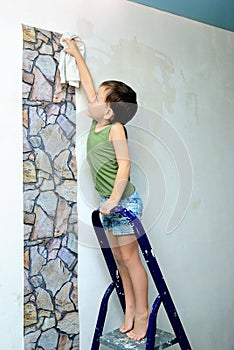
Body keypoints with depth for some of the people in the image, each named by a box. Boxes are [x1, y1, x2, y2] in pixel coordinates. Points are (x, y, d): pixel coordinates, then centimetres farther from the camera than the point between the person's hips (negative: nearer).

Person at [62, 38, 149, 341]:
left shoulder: (116, 128, -13)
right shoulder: (97, 122, 8)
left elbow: (124, 164, -20)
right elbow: (88, 85, 18)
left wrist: (114, 198, -26)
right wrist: (76, 55, 25)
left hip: (123, 201, -8)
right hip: (108, 202, 8)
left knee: (130, 259, 1)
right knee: (119, 259, 13)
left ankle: (142, 313, 16)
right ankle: (130, 308, 26)